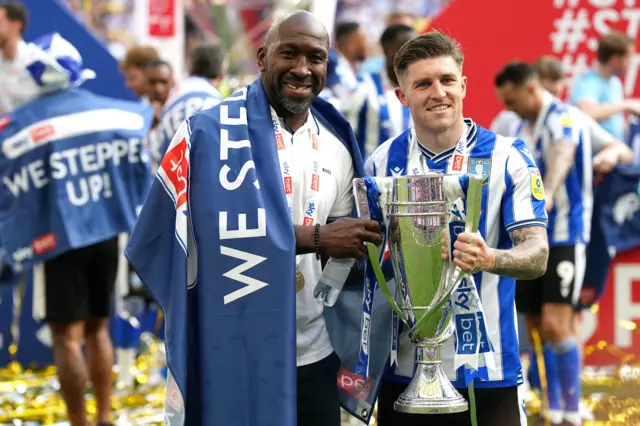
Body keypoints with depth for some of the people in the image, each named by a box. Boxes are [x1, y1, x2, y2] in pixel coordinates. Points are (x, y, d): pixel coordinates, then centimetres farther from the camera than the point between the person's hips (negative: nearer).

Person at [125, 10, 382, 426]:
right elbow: (223, 233, -19)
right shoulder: (214, 129, -8)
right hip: (233, 358, -5)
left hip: (312, 356, 5)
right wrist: (315, 238, -17)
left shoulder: (337, 146, 10)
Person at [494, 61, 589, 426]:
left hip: (564, 237, -8)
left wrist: (545, 198, -52)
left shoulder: (562, 119, -14)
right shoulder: (522, 128, 12)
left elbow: (560, 161, -35)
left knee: (555, 325, -15)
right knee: (536, 327, 8)